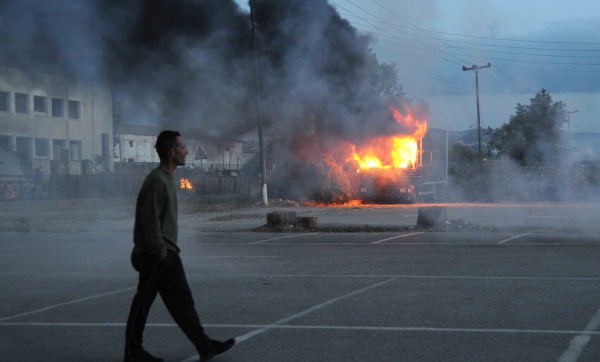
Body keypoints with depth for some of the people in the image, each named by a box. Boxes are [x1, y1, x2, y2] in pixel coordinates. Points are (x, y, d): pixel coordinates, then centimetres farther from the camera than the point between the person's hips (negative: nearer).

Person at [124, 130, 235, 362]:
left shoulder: (167, 179, 14)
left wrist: (169, 250, 18)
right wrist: (160, 253, -20)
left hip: (167, 254, 10)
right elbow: (149, 221, -22)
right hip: (156, 256, -10)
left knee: (181, 301, 9)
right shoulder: (156, 181, -18)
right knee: (143, 303, 1)